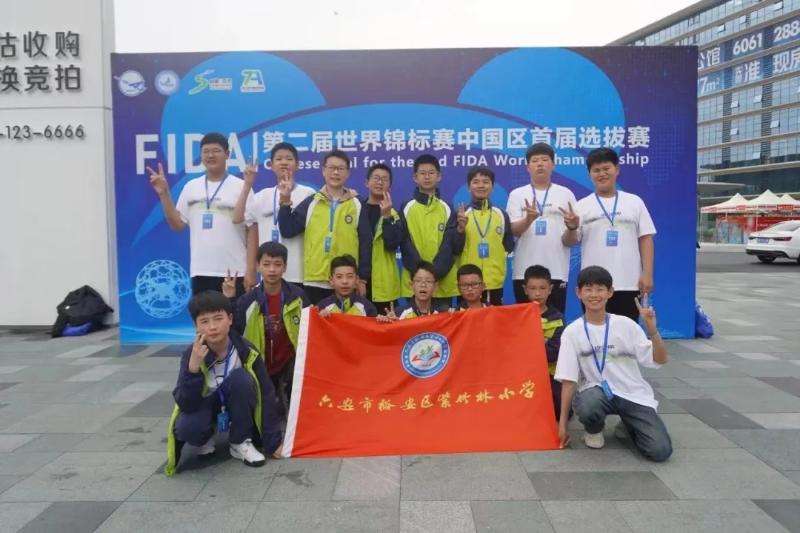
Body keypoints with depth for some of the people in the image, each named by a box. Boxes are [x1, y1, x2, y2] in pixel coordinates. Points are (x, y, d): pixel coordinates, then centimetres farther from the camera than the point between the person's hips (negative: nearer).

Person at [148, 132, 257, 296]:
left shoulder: (241, 187, -3)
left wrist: (251, 270, -10)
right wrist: (164, 194, 0)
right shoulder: (191, 187, 9)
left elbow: (252, 230, -5)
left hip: (235, 272, -3)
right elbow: (177, 224, 10)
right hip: (201, 271, 4)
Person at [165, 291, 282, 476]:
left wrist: (273, 442, -19)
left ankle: (241, 442, -12)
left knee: (241, 378, -32)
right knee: (185, 427, -34)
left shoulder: (247, 352, -24)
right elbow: (185, 405, -30)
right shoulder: (191, 355, -24)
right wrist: (193, 367, -46)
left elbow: (266, 395, -19)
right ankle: (205, 438, 5)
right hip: (205, 405, -1)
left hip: (236, 406, 1)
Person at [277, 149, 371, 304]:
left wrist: (363, 278, 2)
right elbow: (288, 230, 3)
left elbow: (365, 242, 5)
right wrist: (285, 202, -9)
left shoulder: (357, 204, 4)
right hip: (314, 281, 1)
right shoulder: (311, 202, 5)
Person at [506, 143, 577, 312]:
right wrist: (529, 219, -24)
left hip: (557, 271, 1)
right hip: (525, 271, 0)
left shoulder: (566, 194, 8)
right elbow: (513, 230, -4)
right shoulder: (517, 194, 6)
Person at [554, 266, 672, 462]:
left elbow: (660, 360, -7)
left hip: (633, 394, 1)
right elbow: (568, 379, -7)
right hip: (598, 391, -1)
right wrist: (562, 423, -8)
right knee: (586, 407, -37)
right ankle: (594, 429, 2)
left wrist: (652, 329, -25)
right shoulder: (572, 332, -8)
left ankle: (628, 423, 18)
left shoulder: (626, 325, -6)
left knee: (660, 451, -15)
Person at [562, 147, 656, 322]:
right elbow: (569, 242, 0)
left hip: (629, 284, 1)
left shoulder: (635, 202, 8)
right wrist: (572, 228, -22)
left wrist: (647, 274, -2)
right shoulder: (582, 206, 5)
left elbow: (646, 239, 6)